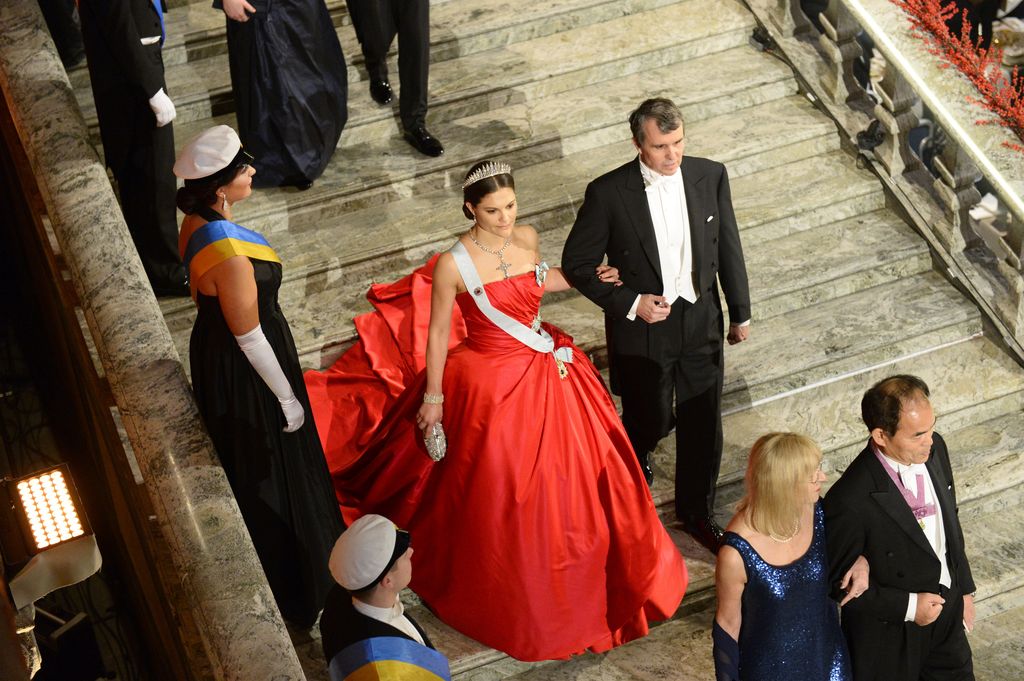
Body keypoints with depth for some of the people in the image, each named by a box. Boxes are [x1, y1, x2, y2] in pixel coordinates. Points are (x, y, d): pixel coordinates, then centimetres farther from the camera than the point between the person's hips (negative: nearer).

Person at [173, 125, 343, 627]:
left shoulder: (196, 222, -9)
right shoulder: (230, 256, -37)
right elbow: (249, 337, -27)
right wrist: (286, 397, -14)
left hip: (212, 348, 9)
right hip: (243, 373, -9)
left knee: (240, 462, 29)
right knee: (268, 470, 13)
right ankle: (288, 583, 34)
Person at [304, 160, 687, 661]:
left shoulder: (526, 239, -5)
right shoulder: (453, 264, -20)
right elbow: (437, 333, -10)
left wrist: (589, 280, 14)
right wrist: (433, 398, -5)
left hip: (548, 375, 6)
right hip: (493, 384, -5)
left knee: (564, 476, 20)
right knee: (501, 491, 10)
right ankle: (513, 588, 34)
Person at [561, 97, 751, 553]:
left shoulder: (710, 176, -9)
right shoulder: (608, 193, -20)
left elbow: (728, 247, 4)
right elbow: (577, 264, -10)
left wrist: (741, 312, 11)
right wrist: (630, 304, -19)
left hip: (700, 323, 3)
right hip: (641, 329, -3)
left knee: (703, 425, 12)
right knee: (650, 420, 15)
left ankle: (696, 511, 37)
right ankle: (636, 454, 54)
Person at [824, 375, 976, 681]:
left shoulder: (934, 448, -12)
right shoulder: (849, 503, -34)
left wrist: (964, 588, 13)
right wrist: (907, 607, -21)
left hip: (946, 611, 6)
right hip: (889, 634, -6)